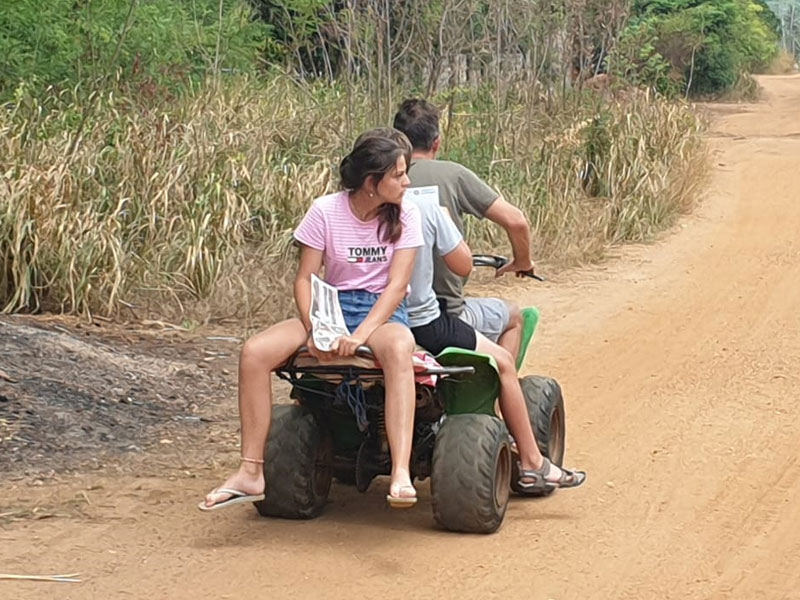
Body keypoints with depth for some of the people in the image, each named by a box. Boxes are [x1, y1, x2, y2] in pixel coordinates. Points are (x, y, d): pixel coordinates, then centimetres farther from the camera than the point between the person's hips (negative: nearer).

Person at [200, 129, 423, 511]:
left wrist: (361, 334, -26)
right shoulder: (326, 212, -4)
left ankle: (401, 476, -51)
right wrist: (315, 332, -21)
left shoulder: (404, 215, -4)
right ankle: (251, 474, -18)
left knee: (399, 348, -41)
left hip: (383, 312, -2)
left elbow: (397, 284, -11)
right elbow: (305, 279, -4)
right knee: (254, 353, -23)